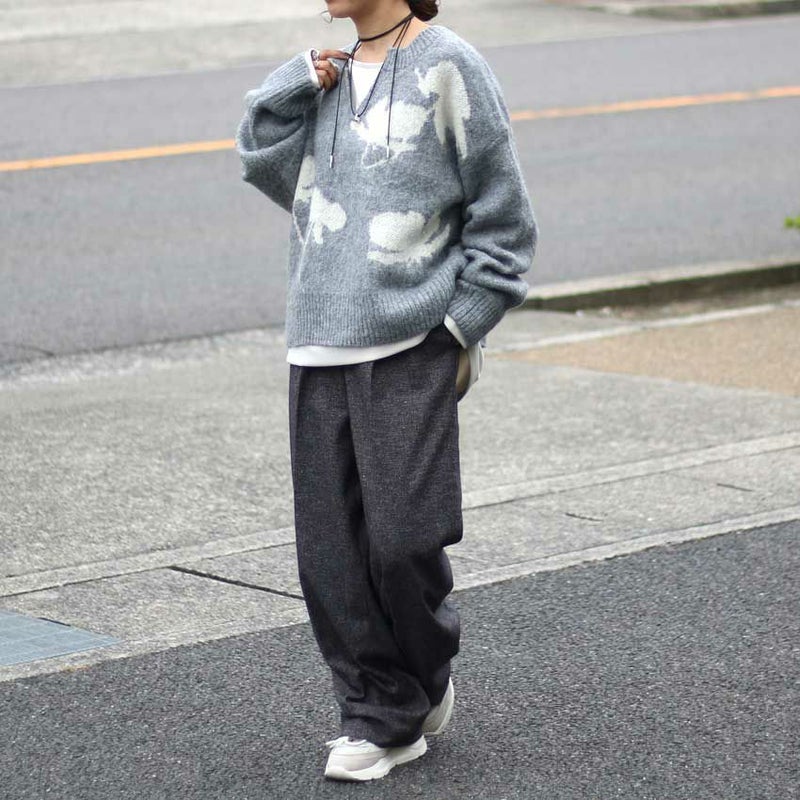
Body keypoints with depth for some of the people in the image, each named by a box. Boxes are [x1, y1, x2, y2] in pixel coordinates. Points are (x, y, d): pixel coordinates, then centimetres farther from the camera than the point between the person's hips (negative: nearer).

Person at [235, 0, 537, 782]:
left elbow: (501, 214, -3)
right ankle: (378, 714, 16)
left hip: (412, 351, -5)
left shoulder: (447, 67, -5)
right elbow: (263, 160, 12)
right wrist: (298, 85, 0)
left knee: (402, 540, -6)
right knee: (330, 554, 3)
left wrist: (462, 326, -6)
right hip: (318, 351, 5)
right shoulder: (330, 75, 12)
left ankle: (426, 683, 20)